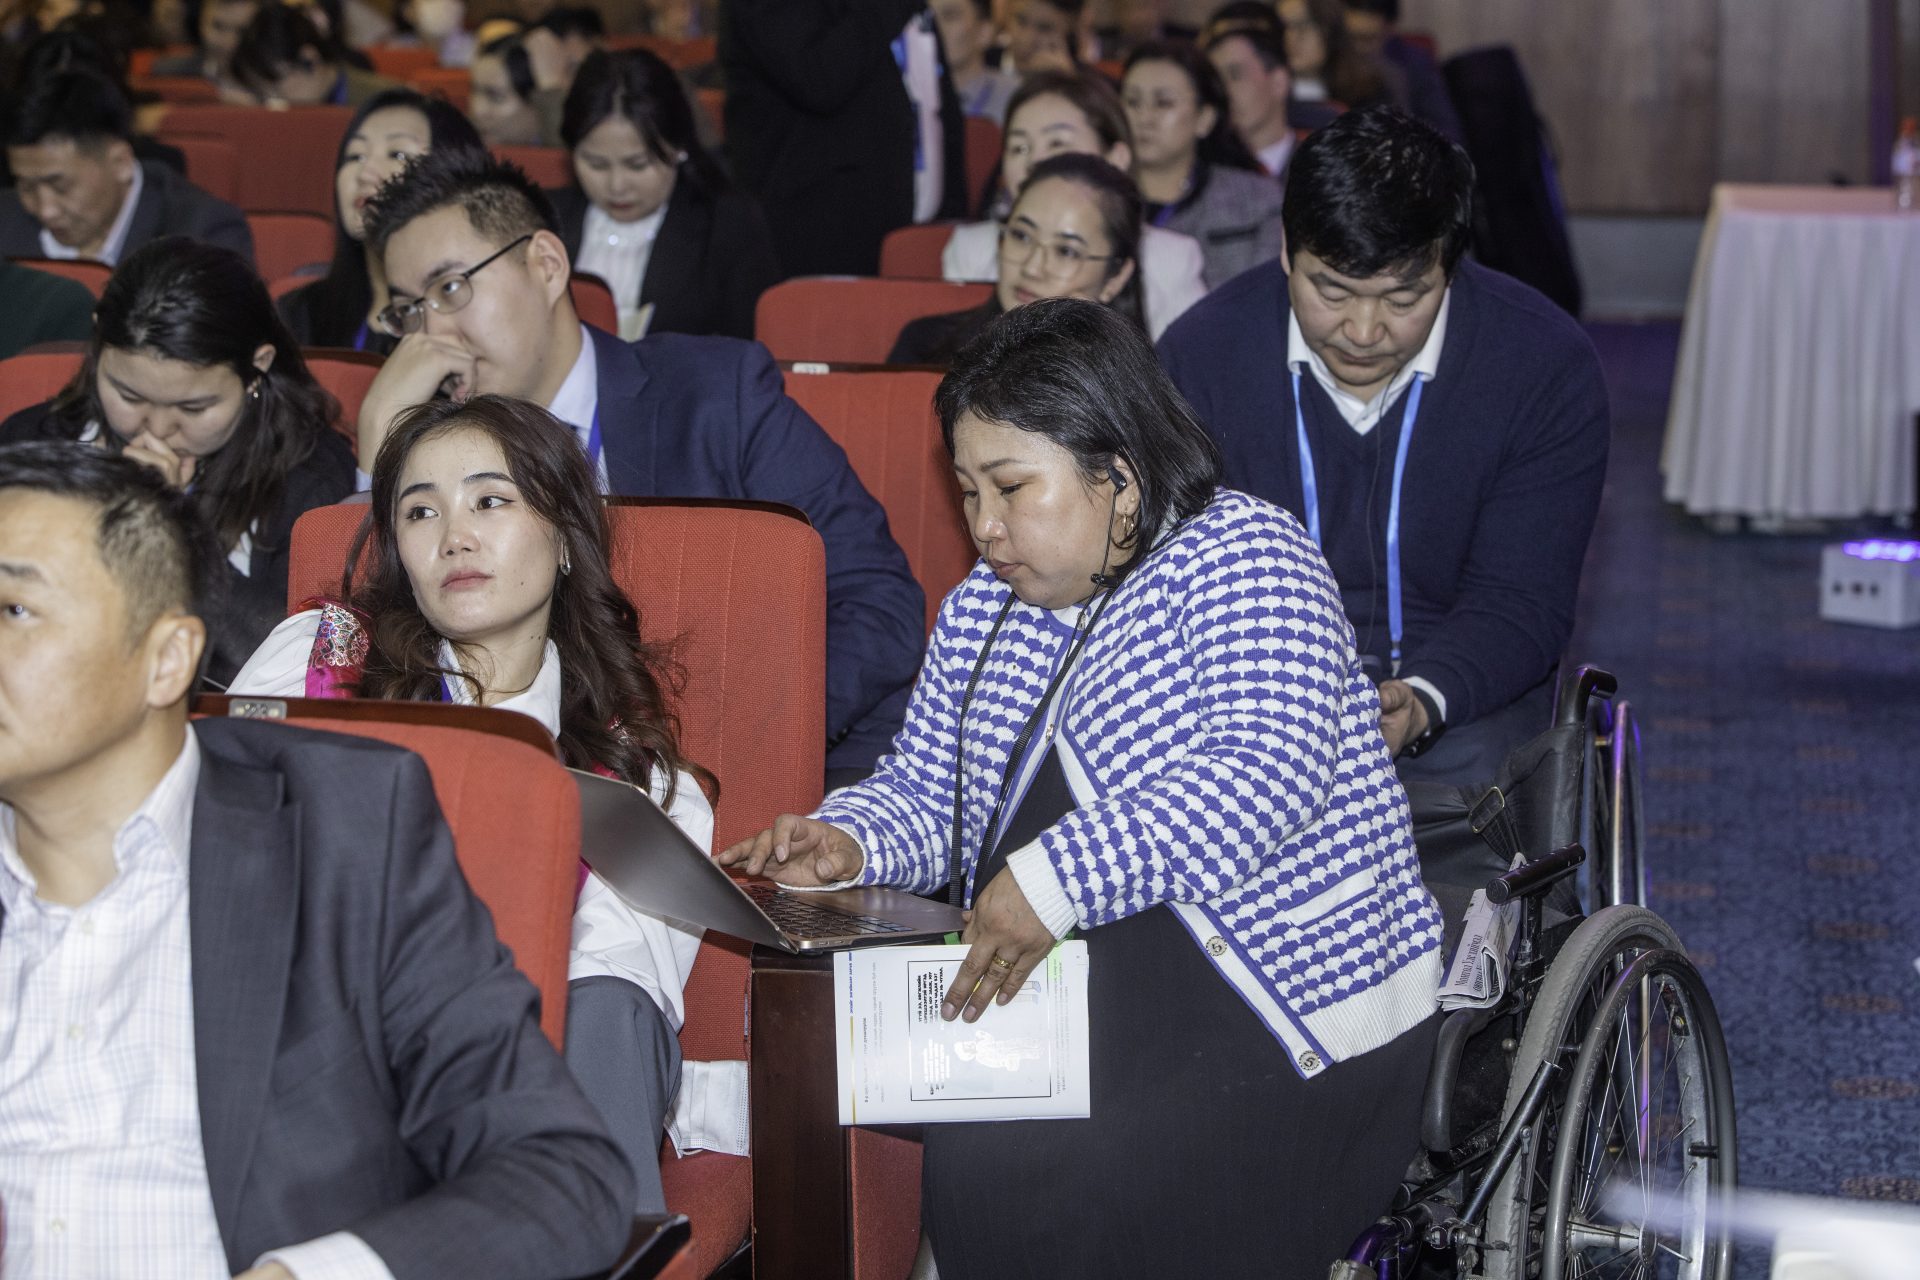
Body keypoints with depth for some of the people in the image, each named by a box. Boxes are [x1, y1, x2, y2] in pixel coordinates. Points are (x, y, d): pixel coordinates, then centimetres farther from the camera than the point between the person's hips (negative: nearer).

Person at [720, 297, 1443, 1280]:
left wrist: (1056, 879, -30)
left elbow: (1262, 780, -23)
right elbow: (924, 793, 19)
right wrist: (849, 844, -5)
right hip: (1065, 1005, 7)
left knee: (1018, 1195, -27)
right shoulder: (978, 617, 16)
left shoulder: (1243, 557, -9)